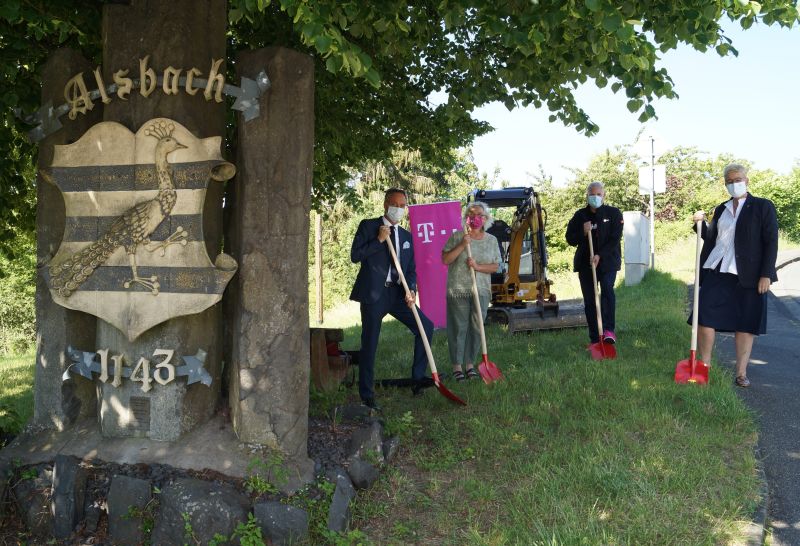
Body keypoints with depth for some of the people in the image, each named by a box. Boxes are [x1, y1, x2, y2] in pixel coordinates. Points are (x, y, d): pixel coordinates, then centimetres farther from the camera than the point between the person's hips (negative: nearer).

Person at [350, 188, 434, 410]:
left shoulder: (406, 236, 16)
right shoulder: (368, 226, 2)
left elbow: (411, 269, 13)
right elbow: (355, 255, -6)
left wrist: (411, 290, -5)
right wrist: (379, 240, -12)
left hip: (397, 293, 5)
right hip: (373, 293, -5)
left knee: (426, 327, -5)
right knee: (369, 344, -2)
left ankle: (418, 379, 6)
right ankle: (367, 395, 9)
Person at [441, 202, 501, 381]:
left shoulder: (492, 240, 9)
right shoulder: (457, 237, 0)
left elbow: (495, 266, 6)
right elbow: (445, 260, -5)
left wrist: (478, 266, -11)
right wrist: (462, 245, -14)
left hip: (481, 290, 3)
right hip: (458, 290, -3)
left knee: (477, 328, 5)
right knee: (458, 327, 0)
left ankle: (470, 364, 18)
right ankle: (457, 366, 9)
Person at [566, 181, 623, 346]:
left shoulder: (613, 213, 1)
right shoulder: (580, 215, 8)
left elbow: (615, 239, -7)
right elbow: (570, 238, 9)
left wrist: (600, 255, -19)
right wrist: (583, 232, -11)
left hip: (607, 261, -3)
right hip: (585, 262, 3)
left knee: (607, 289, -26)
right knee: (589, 300, 3)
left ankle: (609, 329, -24)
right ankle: (594, 338, 9)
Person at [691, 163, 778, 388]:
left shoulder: (763, 206, 1)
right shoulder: (720, 209, 15)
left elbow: (771, 242, -4)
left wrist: (766, 274, -12)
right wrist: (701, 224, -4)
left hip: (747, 275, -4)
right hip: (717, 272, 4)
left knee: (745, 323, 3)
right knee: (705, 317, -1)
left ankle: (741, 372, 10)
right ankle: (704, 365, 11)